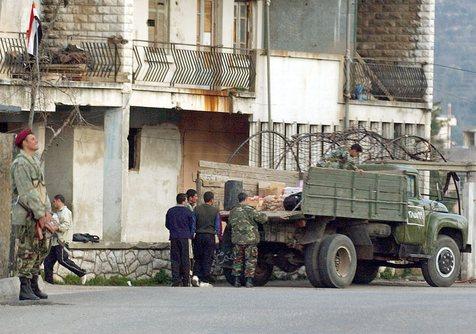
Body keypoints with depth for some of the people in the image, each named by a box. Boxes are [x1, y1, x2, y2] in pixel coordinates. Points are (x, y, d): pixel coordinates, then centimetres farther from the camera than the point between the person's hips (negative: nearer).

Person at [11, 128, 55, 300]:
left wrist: (47, 211, 4)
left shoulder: (36, 161, 18)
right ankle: (25, 289, -4)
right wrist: (40, 215, -21)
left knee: (42, 247, 11)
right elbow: (26, 193, -19)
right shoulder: (20, 164, -12)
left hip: (38, 214, 9)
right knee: (27, 251, -7)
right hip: (26, 215, -9)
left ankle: (34, 285, 19)